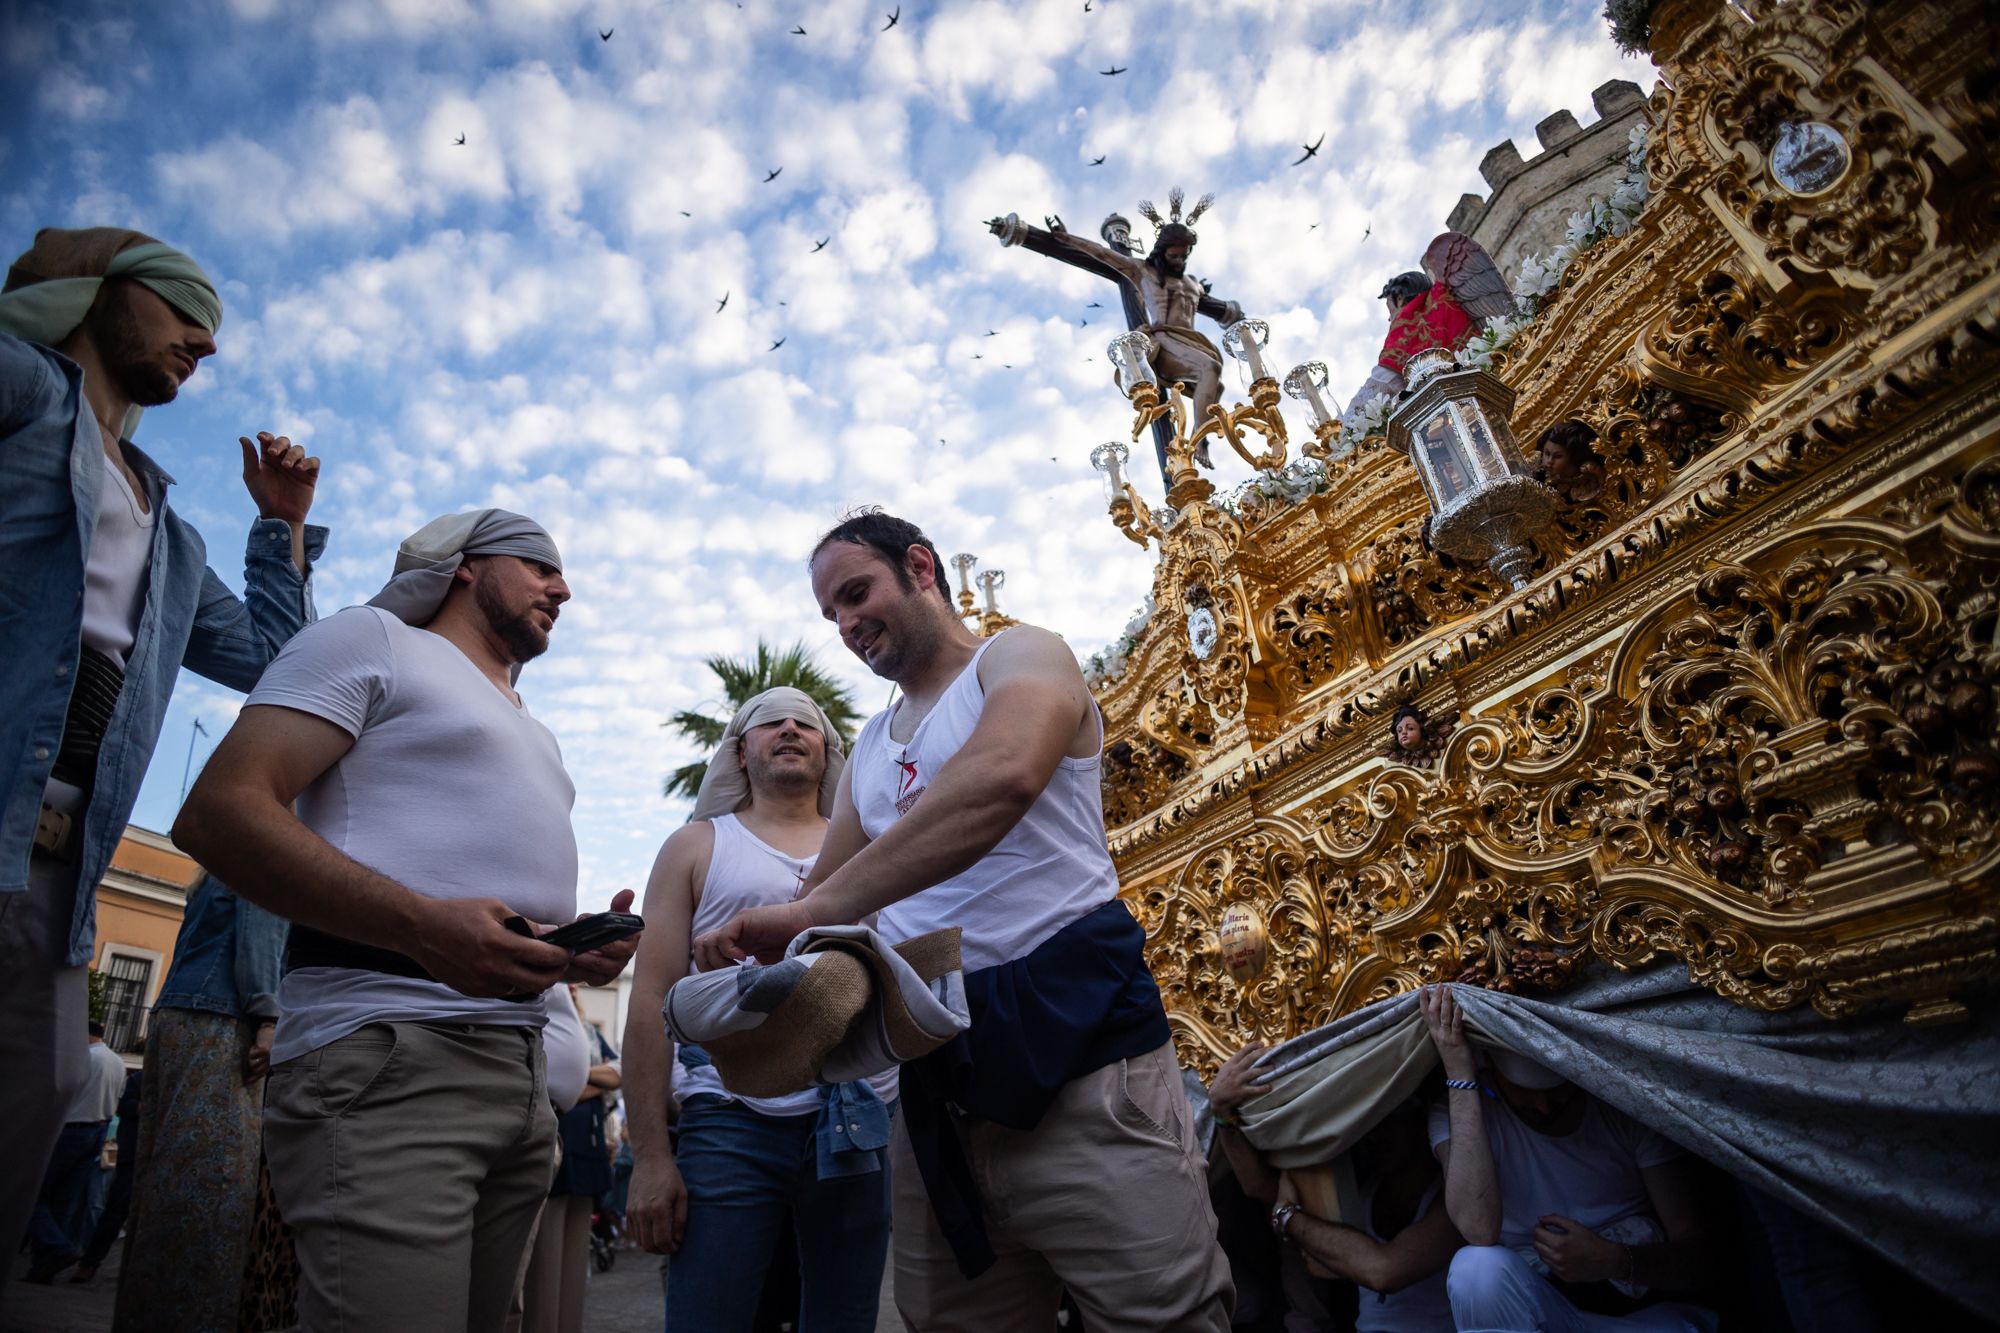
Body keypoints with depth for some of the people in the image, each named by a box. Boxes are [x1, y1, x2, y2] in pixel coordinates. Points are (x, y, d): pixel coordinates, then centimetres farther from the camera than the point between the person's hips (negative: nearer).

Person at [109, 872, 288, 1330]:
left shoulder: (214, 878, 27)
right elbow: (258, 933, -13)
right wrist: (268, 1017, -19)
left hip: (175, 1019, 9)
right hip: (218, 1023, -9)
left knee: (166, 1173, 8)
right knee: (211, 1177, -13)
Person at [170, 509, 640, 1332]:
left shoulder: (531, 735, 27)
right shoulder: (373, 637, 4)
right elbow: (218, 813, -10)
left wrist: (579, 951, 6)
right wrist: (422, 925, -23)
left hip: (522, 1068, 8)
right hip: (387, 1049, -8)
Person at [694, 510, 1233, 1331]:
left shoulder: (1018, 657, 0)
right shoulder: (871, 747, 22)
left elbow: (1002, 777, -23)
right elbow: (827, 888, 18)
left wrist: (816, 911, -29)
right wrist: (748, 951, -5)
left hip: (1070, 1035, -6)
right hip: (936, 1076, 7)